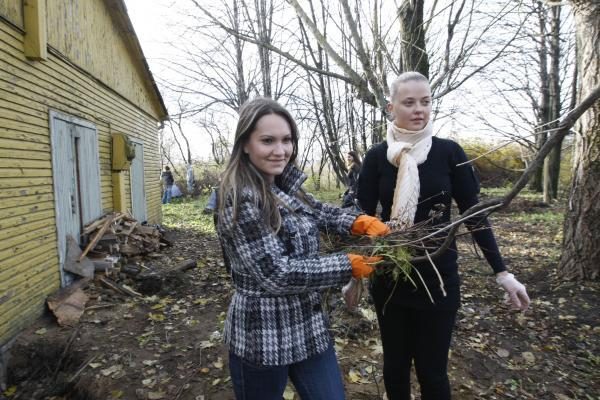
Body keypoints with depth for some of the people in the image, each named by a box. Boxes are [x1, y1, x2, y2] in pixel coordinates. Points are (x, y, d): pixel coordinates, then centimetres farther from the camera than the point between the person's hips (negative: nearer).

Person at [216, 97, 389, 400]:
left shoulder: (283, 185, 2)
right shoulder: (241, 198, -23)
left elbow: (318, 212, 13)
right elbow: (276, 274, -25)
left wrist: (361, 222, -7)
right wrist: (351, 265, -20)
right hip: (263, 337, -7)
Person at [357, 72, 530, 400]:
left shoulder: (449, 152, -4)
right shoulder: (377, 157, -4)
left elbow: (474, 213, -1)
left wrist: (502, 272, -2)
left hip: (437, 277, -1)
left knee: (432, 370, 9)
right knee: (394, 364, 15)